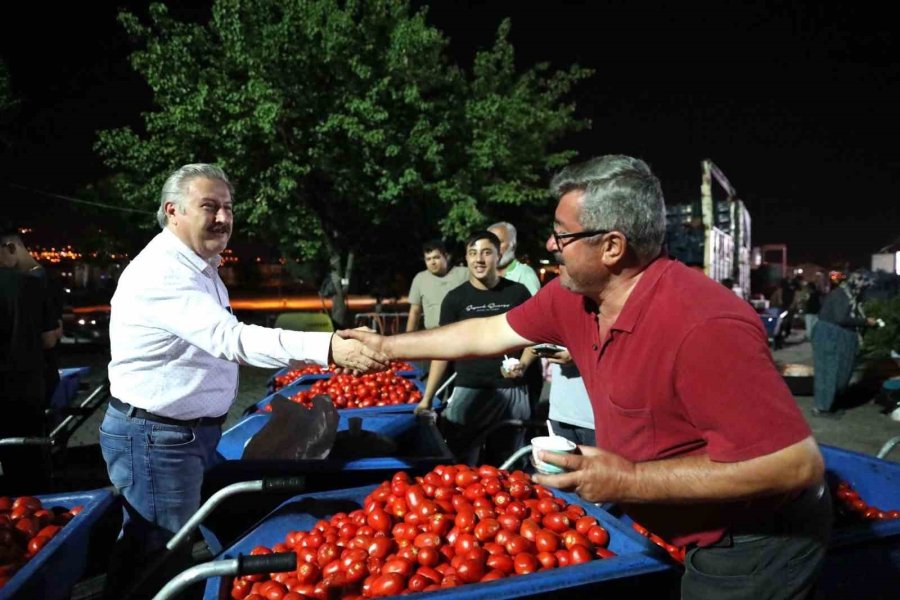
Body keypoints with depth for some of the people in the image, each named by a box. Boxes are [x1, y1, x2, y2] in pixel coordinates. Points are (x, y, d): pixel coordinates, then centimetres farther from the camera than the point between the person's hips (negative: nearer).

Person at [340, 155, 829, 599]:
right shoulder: (572, 295, -9)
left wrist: (632, 481, -32)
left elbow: (800, 463, -33)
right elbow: (490, 333, 5)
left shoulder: (702, 326, -35)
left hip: (754, 547, -6)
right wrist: (388, 346, 11)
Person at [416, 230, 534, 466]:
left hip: (512, 392, 1)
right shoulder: (455, 298, 2)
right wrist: (426, 398, -2)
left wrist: (523, 364, -9)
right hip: (469, 392, 0)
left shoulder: (517, 292, 2)